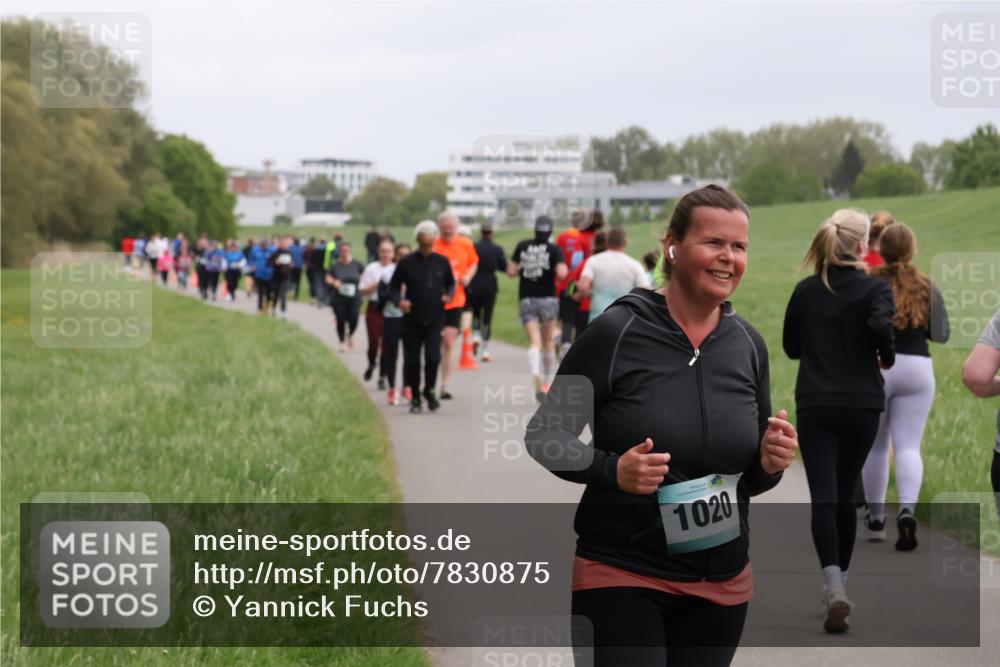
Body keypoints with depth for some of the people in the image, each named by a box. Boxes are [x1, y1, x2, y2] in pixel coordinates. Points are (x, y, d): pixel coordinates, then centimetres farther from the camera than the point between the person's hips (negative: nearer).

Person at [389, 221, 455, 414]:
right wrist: (399, 301, -16)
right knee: (412, 360, 3)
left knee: (433, 357, -13)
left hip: (435, 319, 0)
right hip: (412, 320, 0)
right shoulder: (407, 262, -2)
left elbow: (451, 283, 16)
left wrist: (449, 295, -6)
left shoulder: (442, 262, 3)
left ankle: (429, 390, 12)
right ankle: (415, 397, 18)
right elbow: (394, 287, 4)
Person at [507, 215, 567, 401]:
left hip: (526, 300, 1)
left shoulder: (522, 246, 2)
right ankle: (547, 382, 26)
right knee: (549, 342, 17)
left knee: (534, 342, -5)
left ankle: (535, 375, -32)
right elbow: (561, 273, -18)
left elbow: (511, 271, 1)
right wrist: (563, 269, 4)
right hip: (548, 298, -1)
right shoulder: (554, 249, -5)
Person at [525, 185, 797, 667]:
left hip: (722, 587, 5)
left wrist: (769, 464, -8)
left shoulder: (749, 345, 4)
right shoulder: (616, 332, -11)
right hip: (619, 577, -5)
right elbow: (543, 434, -6)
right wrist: (611, 470, -23)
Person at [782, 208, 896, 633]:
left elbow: (790, 347, 11)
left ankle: (834, 589, -25)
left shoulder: (805, 290, 4)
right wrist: (887, 357, -5)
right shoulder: (874, 288, -4)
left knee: (823, 497, -7)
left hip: (815, 406, 0)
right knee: (846, 494, 15)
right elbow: (881, 326, -24)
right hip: (861, 405, 0)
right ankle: (839, 582, 26)